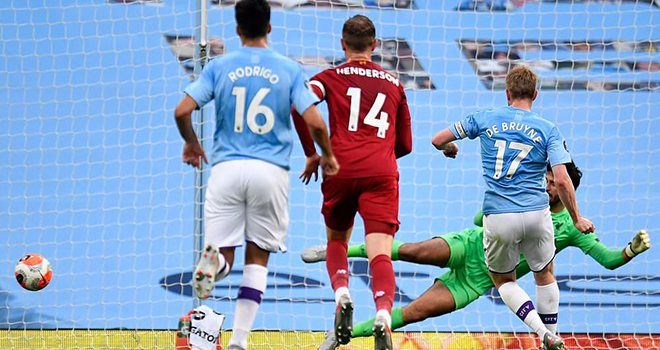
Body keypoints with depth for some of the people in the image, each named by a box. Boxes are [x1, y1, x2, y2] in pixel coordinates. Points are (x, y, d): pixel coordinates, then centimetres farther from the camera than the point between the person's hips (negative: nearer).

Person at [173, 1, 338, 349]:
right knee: (257, 257, 13)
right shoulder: (289, 70, 3)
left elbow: (182, 111, -4)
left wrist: (191, 143, 16)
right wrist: (327, 155, 14)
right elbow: (315, 123, -5)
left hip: (227, 167, 0)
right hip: (271, 171, 0)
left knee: (224, 255, 5)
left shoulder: (219, 67, 4)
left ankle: (213, 260, -34)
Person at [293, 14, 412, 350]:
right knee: (380, 251, -11)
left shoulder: (330, 78, 13)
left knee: (337, 240, 23)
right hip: (382, 172, 0)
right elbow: (405, 145, 23)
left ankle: (341, 293, -4)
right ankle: (383, 313, -36)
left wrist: (311, 155, 3)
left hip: (341, 168, 0)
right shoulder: (393, 83, 21)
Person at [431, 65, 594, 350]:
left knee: (503, 280, 18)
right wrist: (577, 218, 5)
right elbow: (561, 180, -7)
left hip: (498, 217, 0)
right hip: (537, 215, 0)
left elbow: (438, 140, 10)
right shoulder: (548, 130, 1)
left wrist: (449, 149, 33)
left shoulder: (485, 119, 4)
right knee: (545, 275, 24)